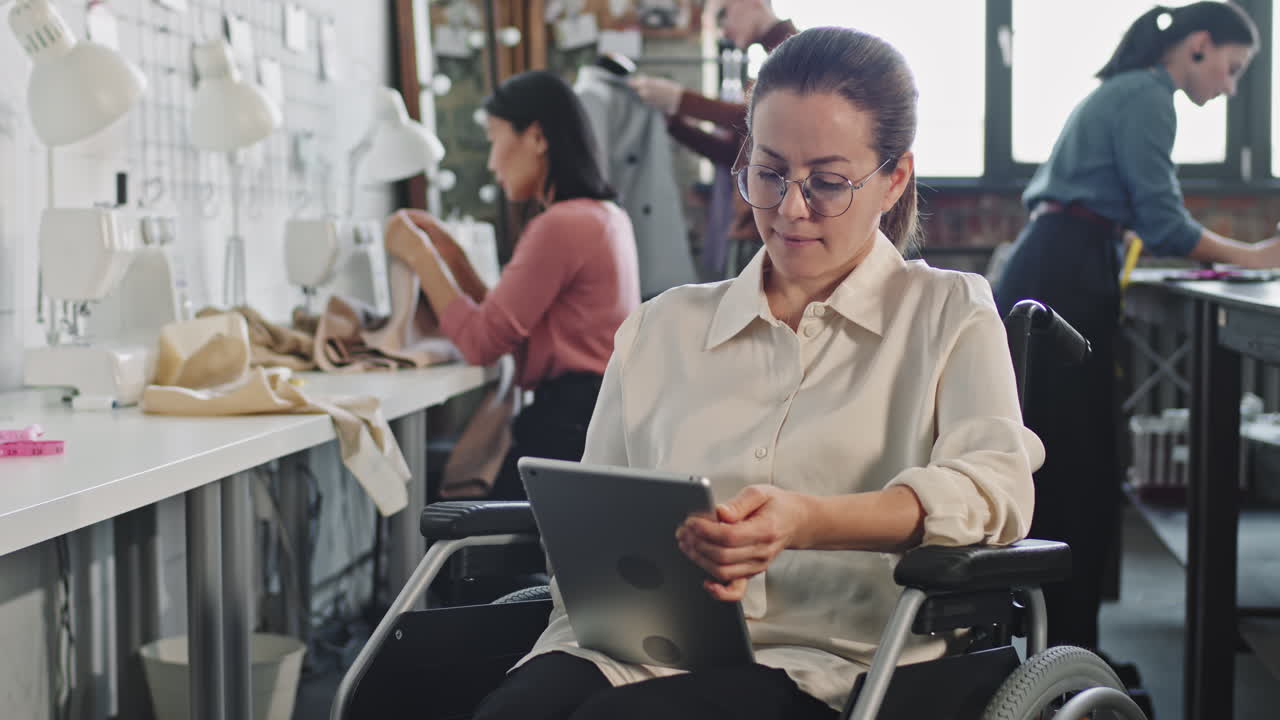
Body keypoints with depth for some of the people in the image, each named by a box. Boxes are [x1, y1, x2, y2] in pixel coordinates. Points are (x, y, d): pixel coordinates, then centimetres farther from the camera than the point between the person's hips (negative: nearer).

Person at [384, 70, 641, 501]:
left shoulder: (561, 226, -15)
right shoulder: (608, 216, 15)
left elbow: (480, 342, -14)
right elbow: (500, 323, 17)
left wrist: (418, 255, -3)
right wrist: (448, 252, 13)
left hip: (571, 425, -10)